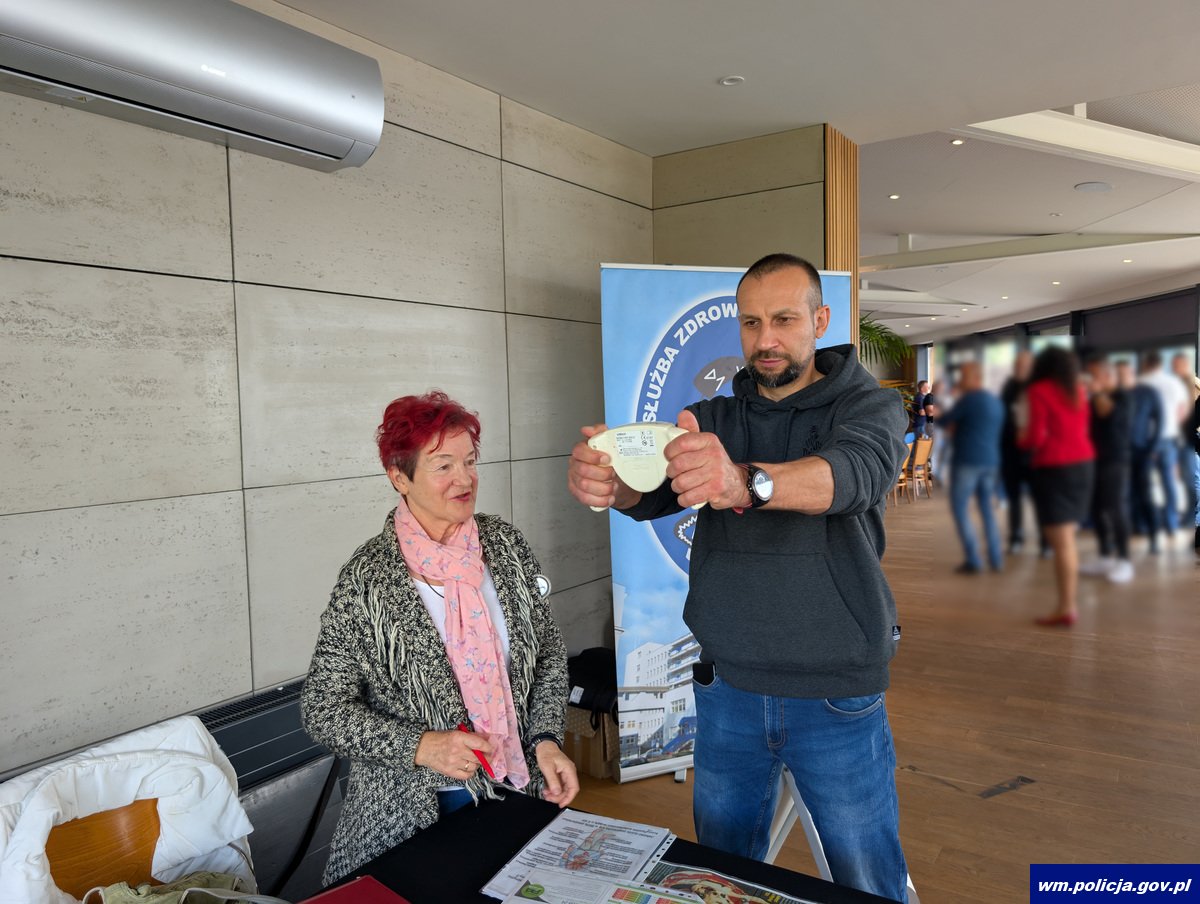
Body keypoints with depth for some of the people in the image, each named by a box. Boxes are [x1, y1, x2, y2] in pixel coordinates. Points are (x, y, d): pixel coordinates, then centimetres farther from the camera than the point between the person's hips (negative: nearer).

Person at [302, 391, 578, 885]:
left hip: (520, 785, 4)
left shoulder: (504, 542, -5)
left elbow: (549, 650, 4)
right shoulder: (367, 577, -16)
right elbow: (324, 707, -11)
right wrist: (419, 746, -23)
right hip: (415, 809, -3)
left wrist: (546, 739, -9)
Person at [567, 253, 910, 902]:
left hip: (836, 698, -3)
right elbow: (652, 493, -13)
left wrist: (745, 482, -50)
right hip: (725, 691, 3)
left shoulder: (869, 407, -6)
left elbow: (852, 473, -29)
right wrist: (609, 478, -38)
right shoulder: (711, 419, 4)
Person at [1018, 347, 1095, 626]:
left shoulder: (1038, 392, -9)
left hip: (1053, 467, -7)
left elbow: (1035, 437, -14)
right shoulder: (1078, 391, 9)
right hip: (1083, 464, 7)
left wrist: (1020, 438, 5)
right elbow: (1085, 427, 17)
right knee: (1068, 538, 15)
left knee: (1060, 541, -4)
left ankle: (1066, 609, -2)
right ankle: (1071, 602, 19)